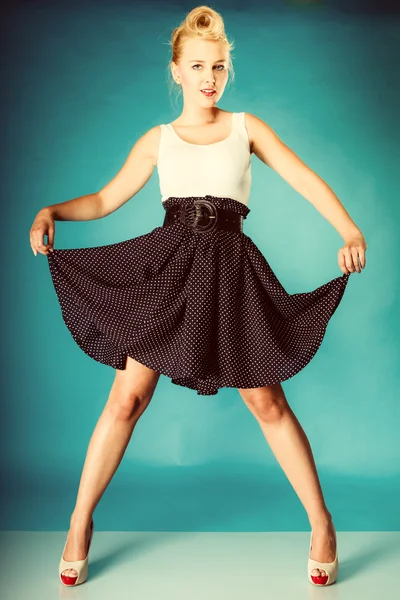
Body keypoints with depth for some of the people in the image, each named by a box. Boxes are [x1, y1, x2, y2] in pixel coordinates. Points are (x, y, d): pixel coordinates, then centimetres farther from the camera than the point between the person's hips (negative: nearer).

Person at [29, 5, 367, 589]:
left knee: (268, 402, 1)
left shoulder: (247, 127, 12)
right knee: (126, 398, -3)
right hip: (167, 264, 1)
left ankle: (322, 524, 16)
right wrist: (50, 211, -5)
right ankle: (81, 521, 16)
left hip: (229, 267, 0)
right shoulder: (157, 140, 14)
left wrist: (350, 230, -12)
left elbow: (305, 179, 3)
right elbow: (105, 199, 13)